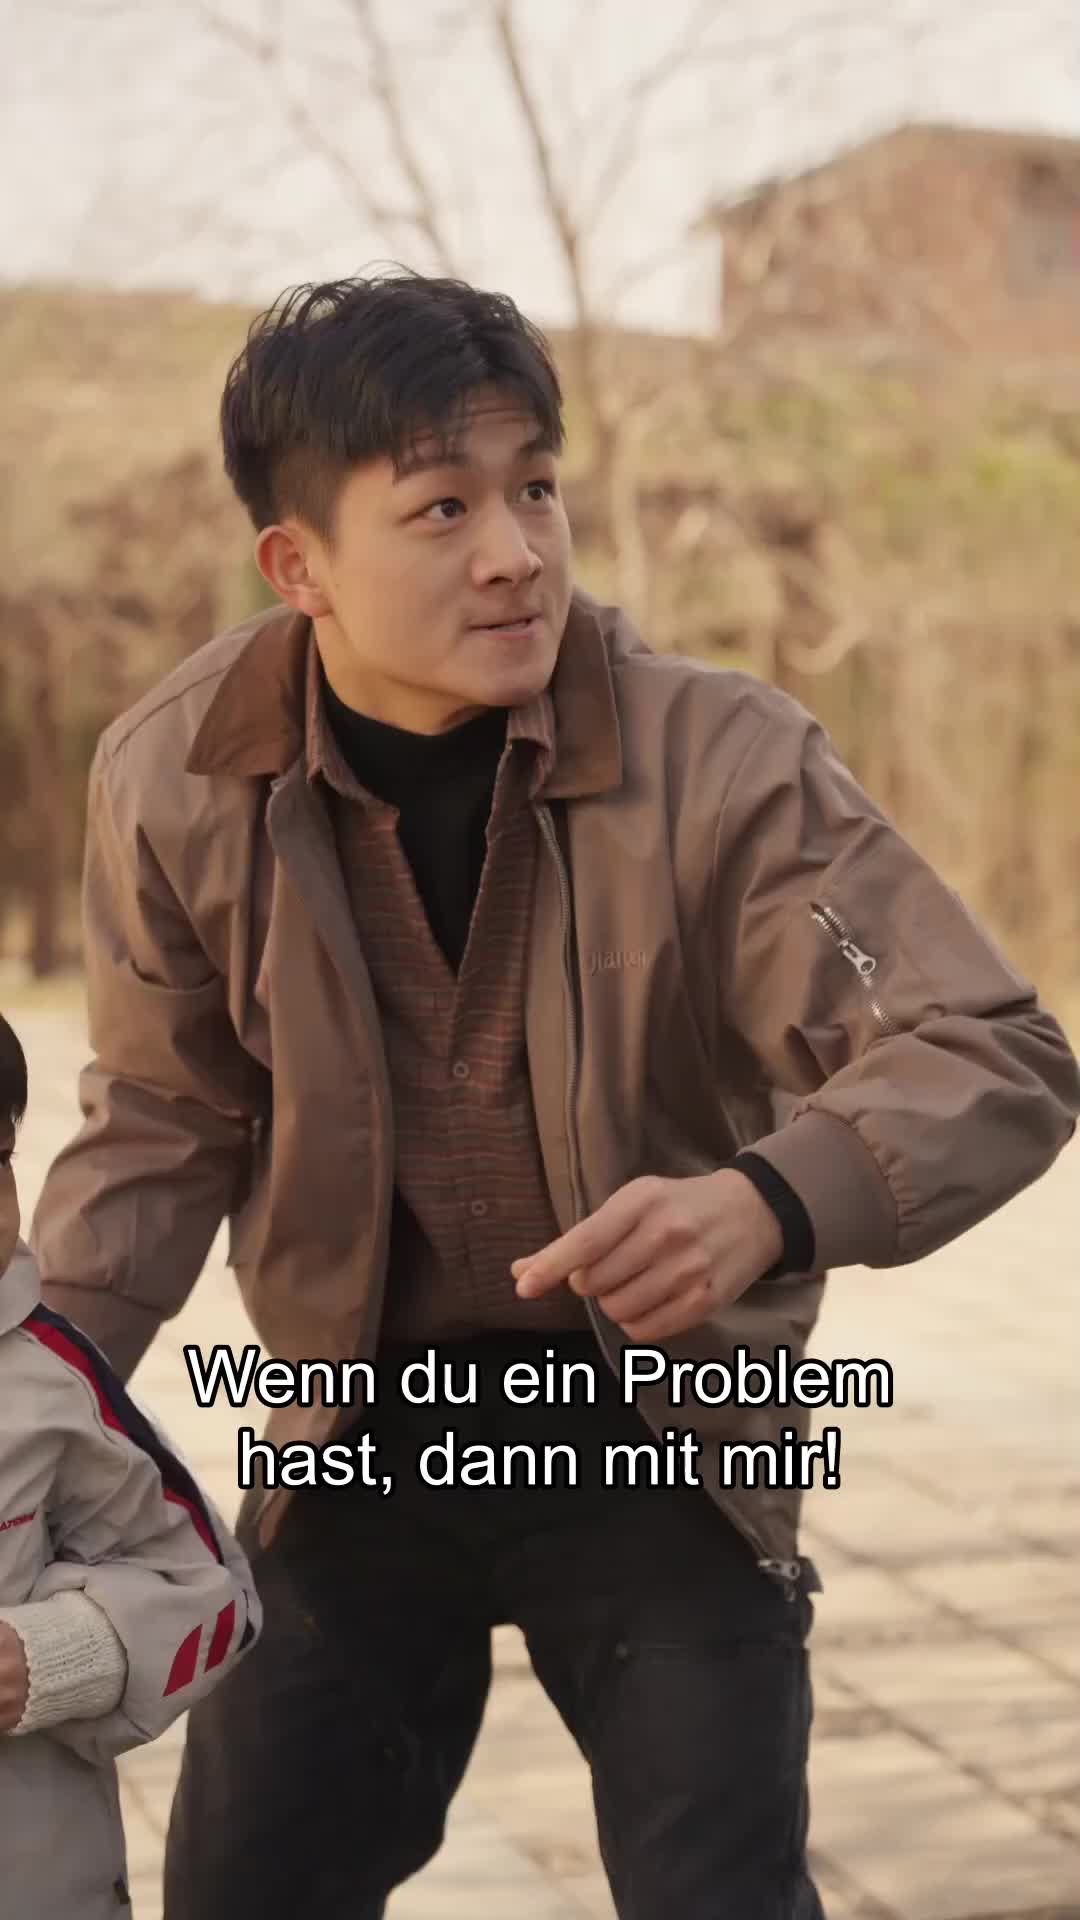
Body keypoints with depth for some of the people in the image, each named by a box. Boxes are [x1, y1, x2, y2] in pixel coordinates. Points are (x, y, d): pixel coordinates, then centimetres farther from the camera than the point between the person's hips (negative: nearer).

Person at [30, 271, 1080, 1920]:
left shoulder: (718, 759, -21)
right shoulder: (175, 781, -12)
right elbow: (166, 1128, 3)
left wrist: (769, 1201, -42)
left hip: (658, 1425, -2)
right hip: (358, 1434, 3)